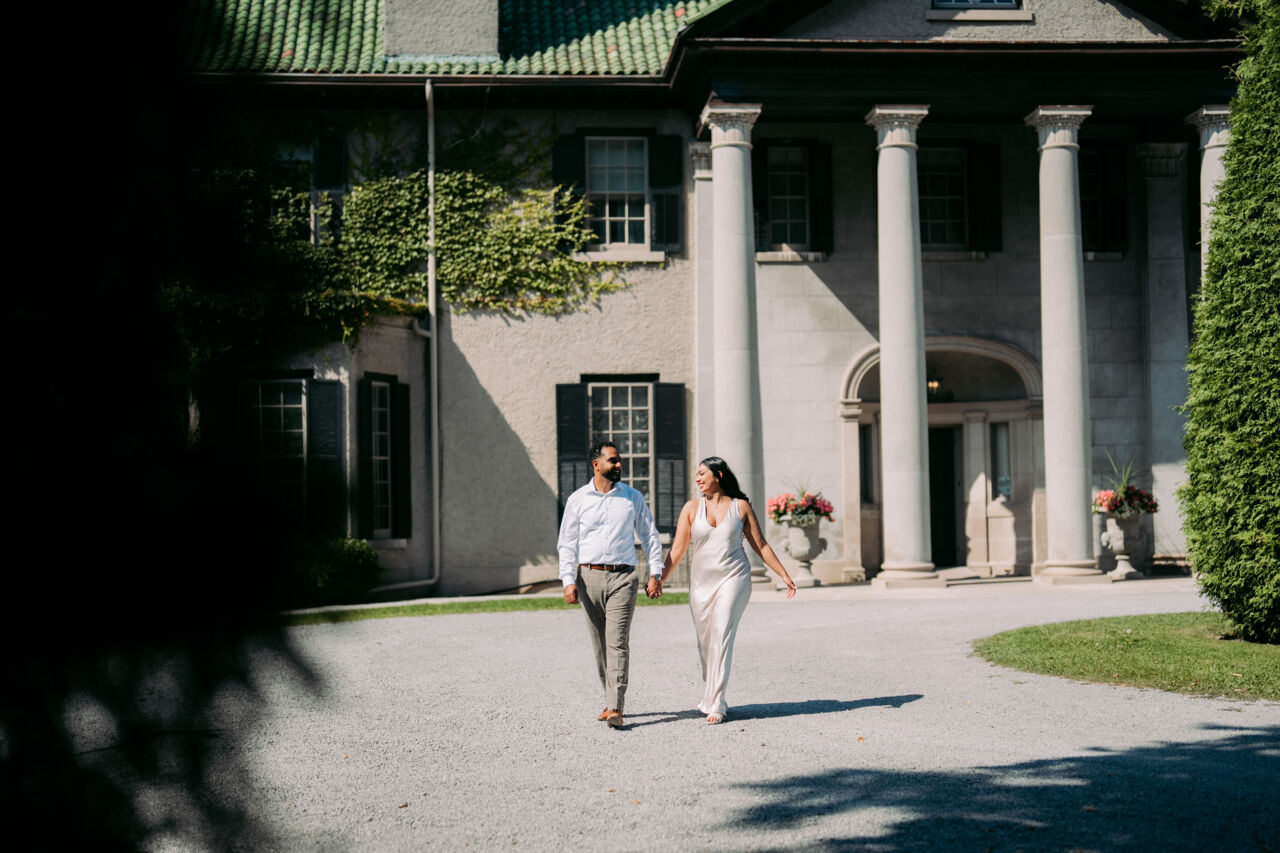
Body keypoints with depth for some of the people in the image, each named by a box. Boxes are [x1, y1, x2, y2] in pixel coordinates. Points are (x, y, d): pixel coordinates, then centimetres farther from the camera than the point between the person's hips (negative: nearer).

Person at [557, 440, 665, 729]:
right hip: (589, 577, 2)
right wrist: (568, 580, -5)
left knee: (618, 642, -12)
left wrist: (655, 574, 3)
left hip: (622, 578, -2)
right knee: (600, 645, 7)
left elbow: (651, 537, 12)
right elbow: (566, 543, 6)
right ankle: (611, 701, 19)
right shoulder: (577, 500, 6)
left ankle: (615, 708, -16)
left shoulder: (633, 497, 7)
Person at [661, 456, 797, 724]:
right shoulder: (692, 508, 6)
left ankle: (715, 705, -16)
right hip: (701, 581, 3)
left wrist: (784, 575, 6)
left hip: (733, 578, -3)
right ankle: (711, 697, 24)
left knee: (721, 636, -16)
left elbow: (761, 546, 8)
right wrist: (659, 579, -6)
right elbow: (678, 550, 3)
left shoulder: (740, 506, 3)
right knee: (705, 643, 5)